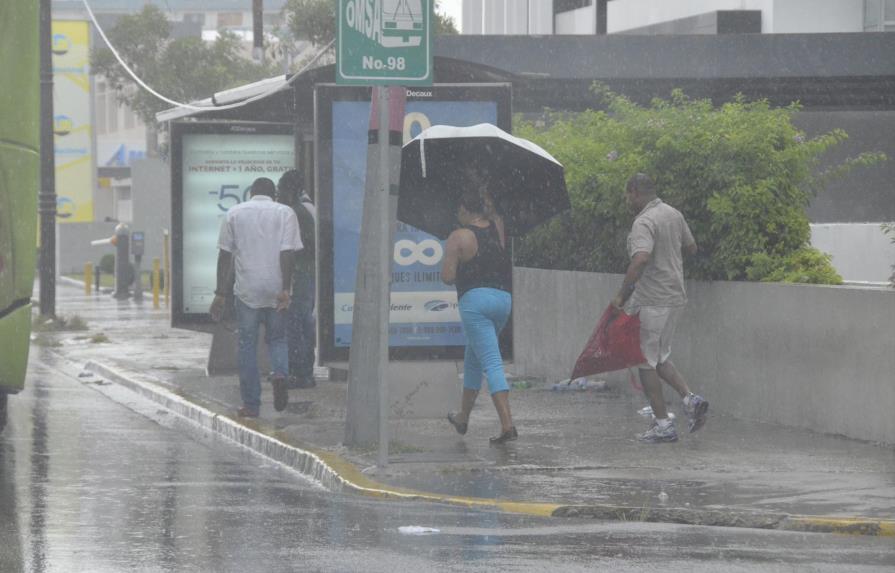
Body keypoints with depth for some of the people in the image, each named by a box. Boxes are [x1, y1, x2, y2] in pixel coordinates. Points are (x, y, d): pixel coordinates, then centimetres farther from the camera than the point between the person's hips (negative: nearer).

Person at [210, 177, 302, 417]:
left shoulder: (234, 213, 8)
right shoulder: (285, 213, 4)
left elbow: (225, 255, 4)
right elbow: (287, 253, -7)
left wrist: (220, 294, 5)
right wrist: (285, 289, -10)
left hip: (246, 289, 0)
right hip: (276, 289, 0)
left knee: (247, 345, 7)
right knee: (277, 338, 15)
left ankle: (251, 404, 6)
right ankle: (280, 373, -15)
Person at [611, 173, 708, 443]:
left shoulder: (644, 223, -19)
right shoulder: (674, 214, 9)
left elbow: (640, 260, -34)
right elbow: (691, 247, 21)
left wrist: (622, 295, -27)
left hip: (651, 301, -9)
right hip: (676, 297, 9)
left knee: (646, 361, 1)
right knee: (660, 358, 20)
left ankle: (663, 423, 2)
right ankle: (690, 399, 2)